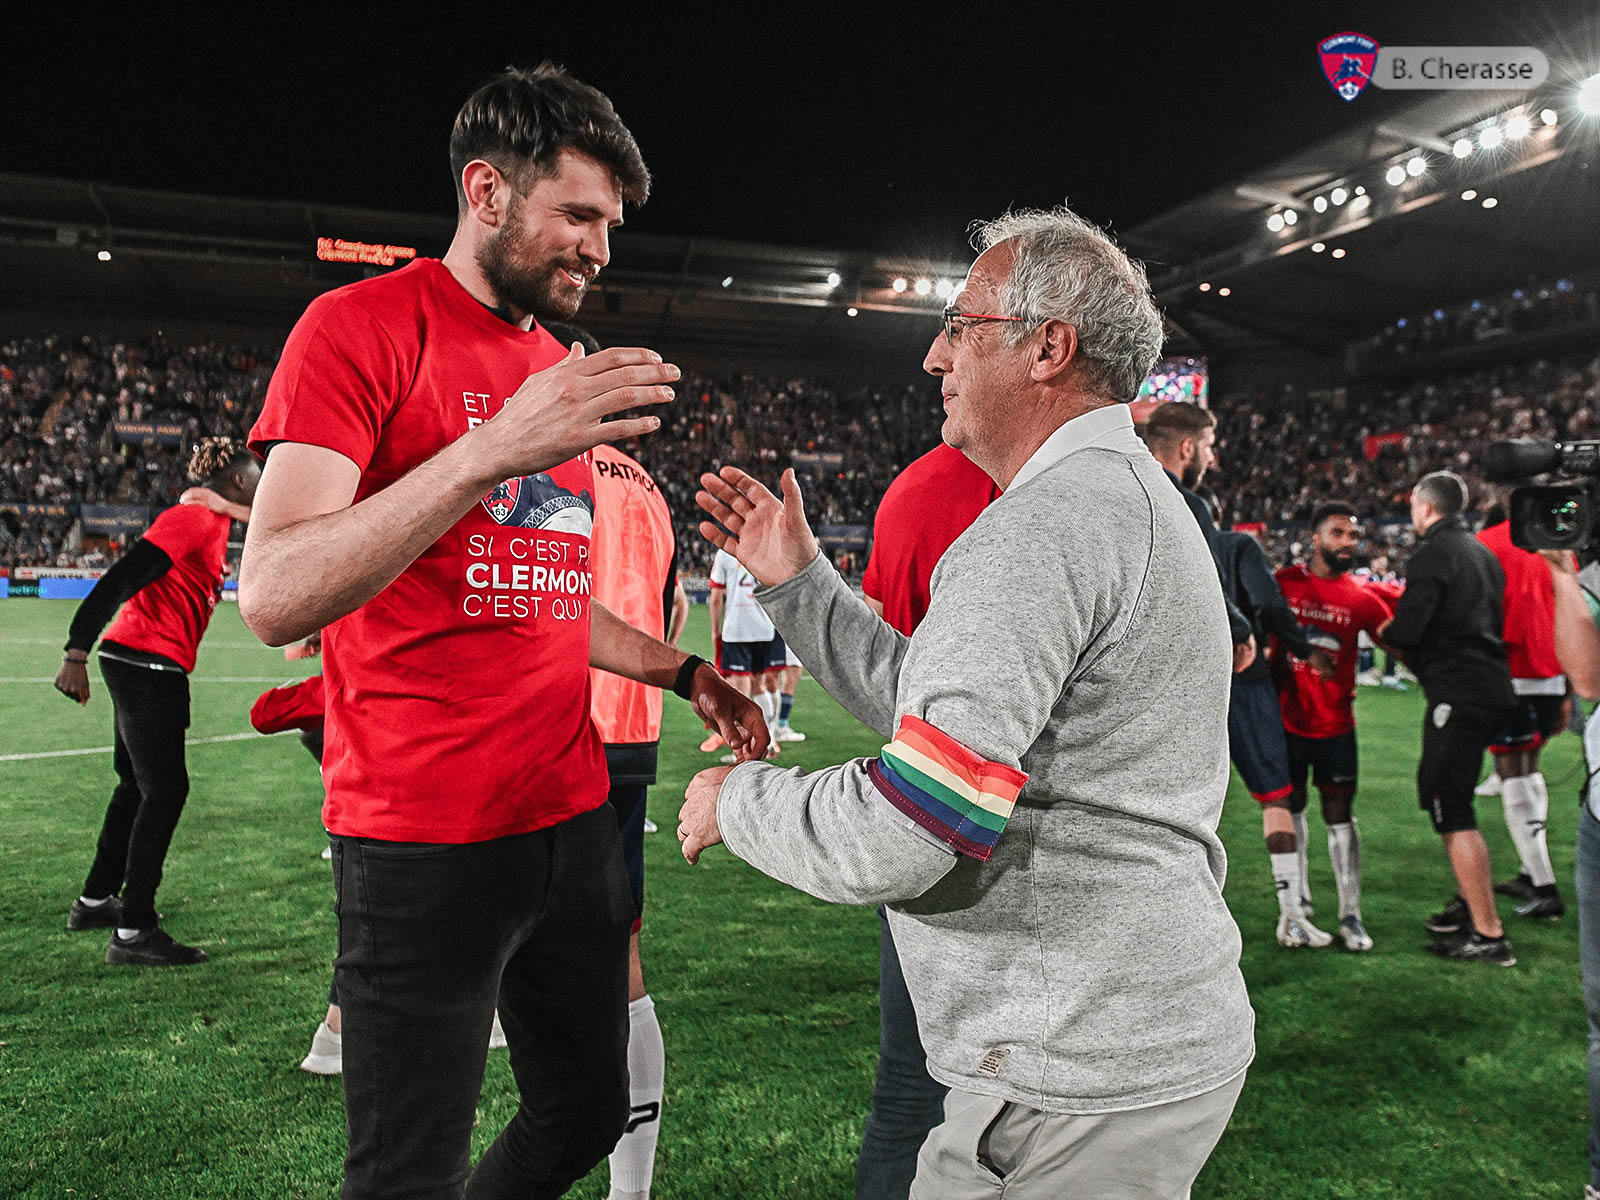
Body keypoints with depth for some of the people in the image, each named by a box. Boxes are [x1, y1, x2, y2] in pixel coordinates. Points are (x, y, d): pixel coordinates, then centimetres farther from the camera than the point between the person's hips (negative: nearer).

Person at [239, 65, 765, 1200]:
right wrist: (496, 448, -29)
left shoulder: (566, 371, 13)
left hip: (574, 817, 7)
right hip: (424, 841, -7)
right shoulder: (362, 327, -8)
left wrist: (682, 672, 14)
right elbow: (275, 598, -21)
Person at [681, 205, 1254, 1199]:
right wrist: (798, 581, 12)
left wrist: (737, 800, -8)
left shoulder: (1045, 524, -22)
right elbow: (940, 708, 14)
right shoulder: (1135, 499, 13)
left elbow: (898, 838, -27)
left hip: (1079, 1090, -10)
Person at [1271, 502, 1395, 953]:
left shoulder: (1363, 598, -1)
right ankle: (1298, 900, 30)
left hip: (1336, 725, 0)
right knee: (1290, 807, 13)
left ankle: (1350, 915, 10)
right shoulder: (1283, 583, -2)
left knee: (1340, 815, 2)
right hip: (1287, 720, 0)